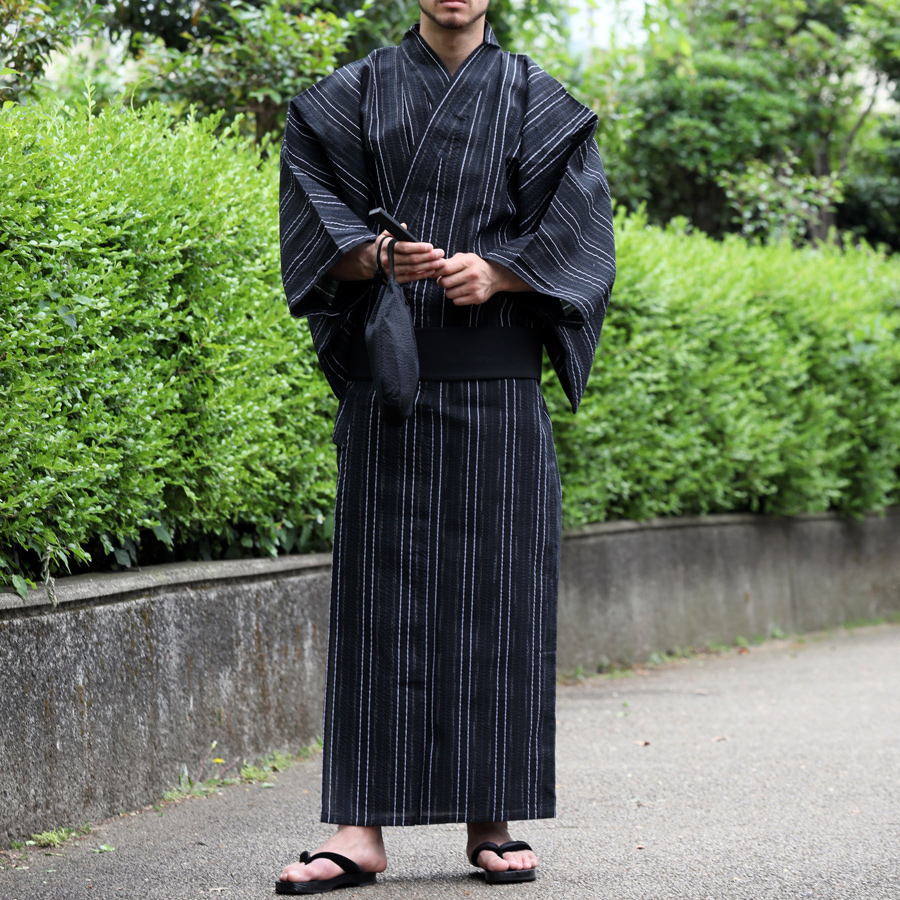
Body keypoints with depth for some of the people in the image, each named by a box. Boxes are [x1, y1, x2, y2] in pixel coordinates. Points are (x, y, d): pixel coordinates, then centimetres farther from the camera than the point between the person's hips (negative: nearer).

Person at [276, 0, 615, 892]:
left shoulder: (535, 103, 10)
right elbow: (317, 217, 3)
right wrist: (375, 257, -17)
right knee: (382, 587, -3)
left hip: (495, 379, 0)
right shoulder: (356, 96, 11)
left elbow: (576, 231, 2)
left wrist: (494, 272, -14)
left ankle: (490, 820, 5)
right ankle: (362, 828, -5)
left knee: (493, 589, -1)